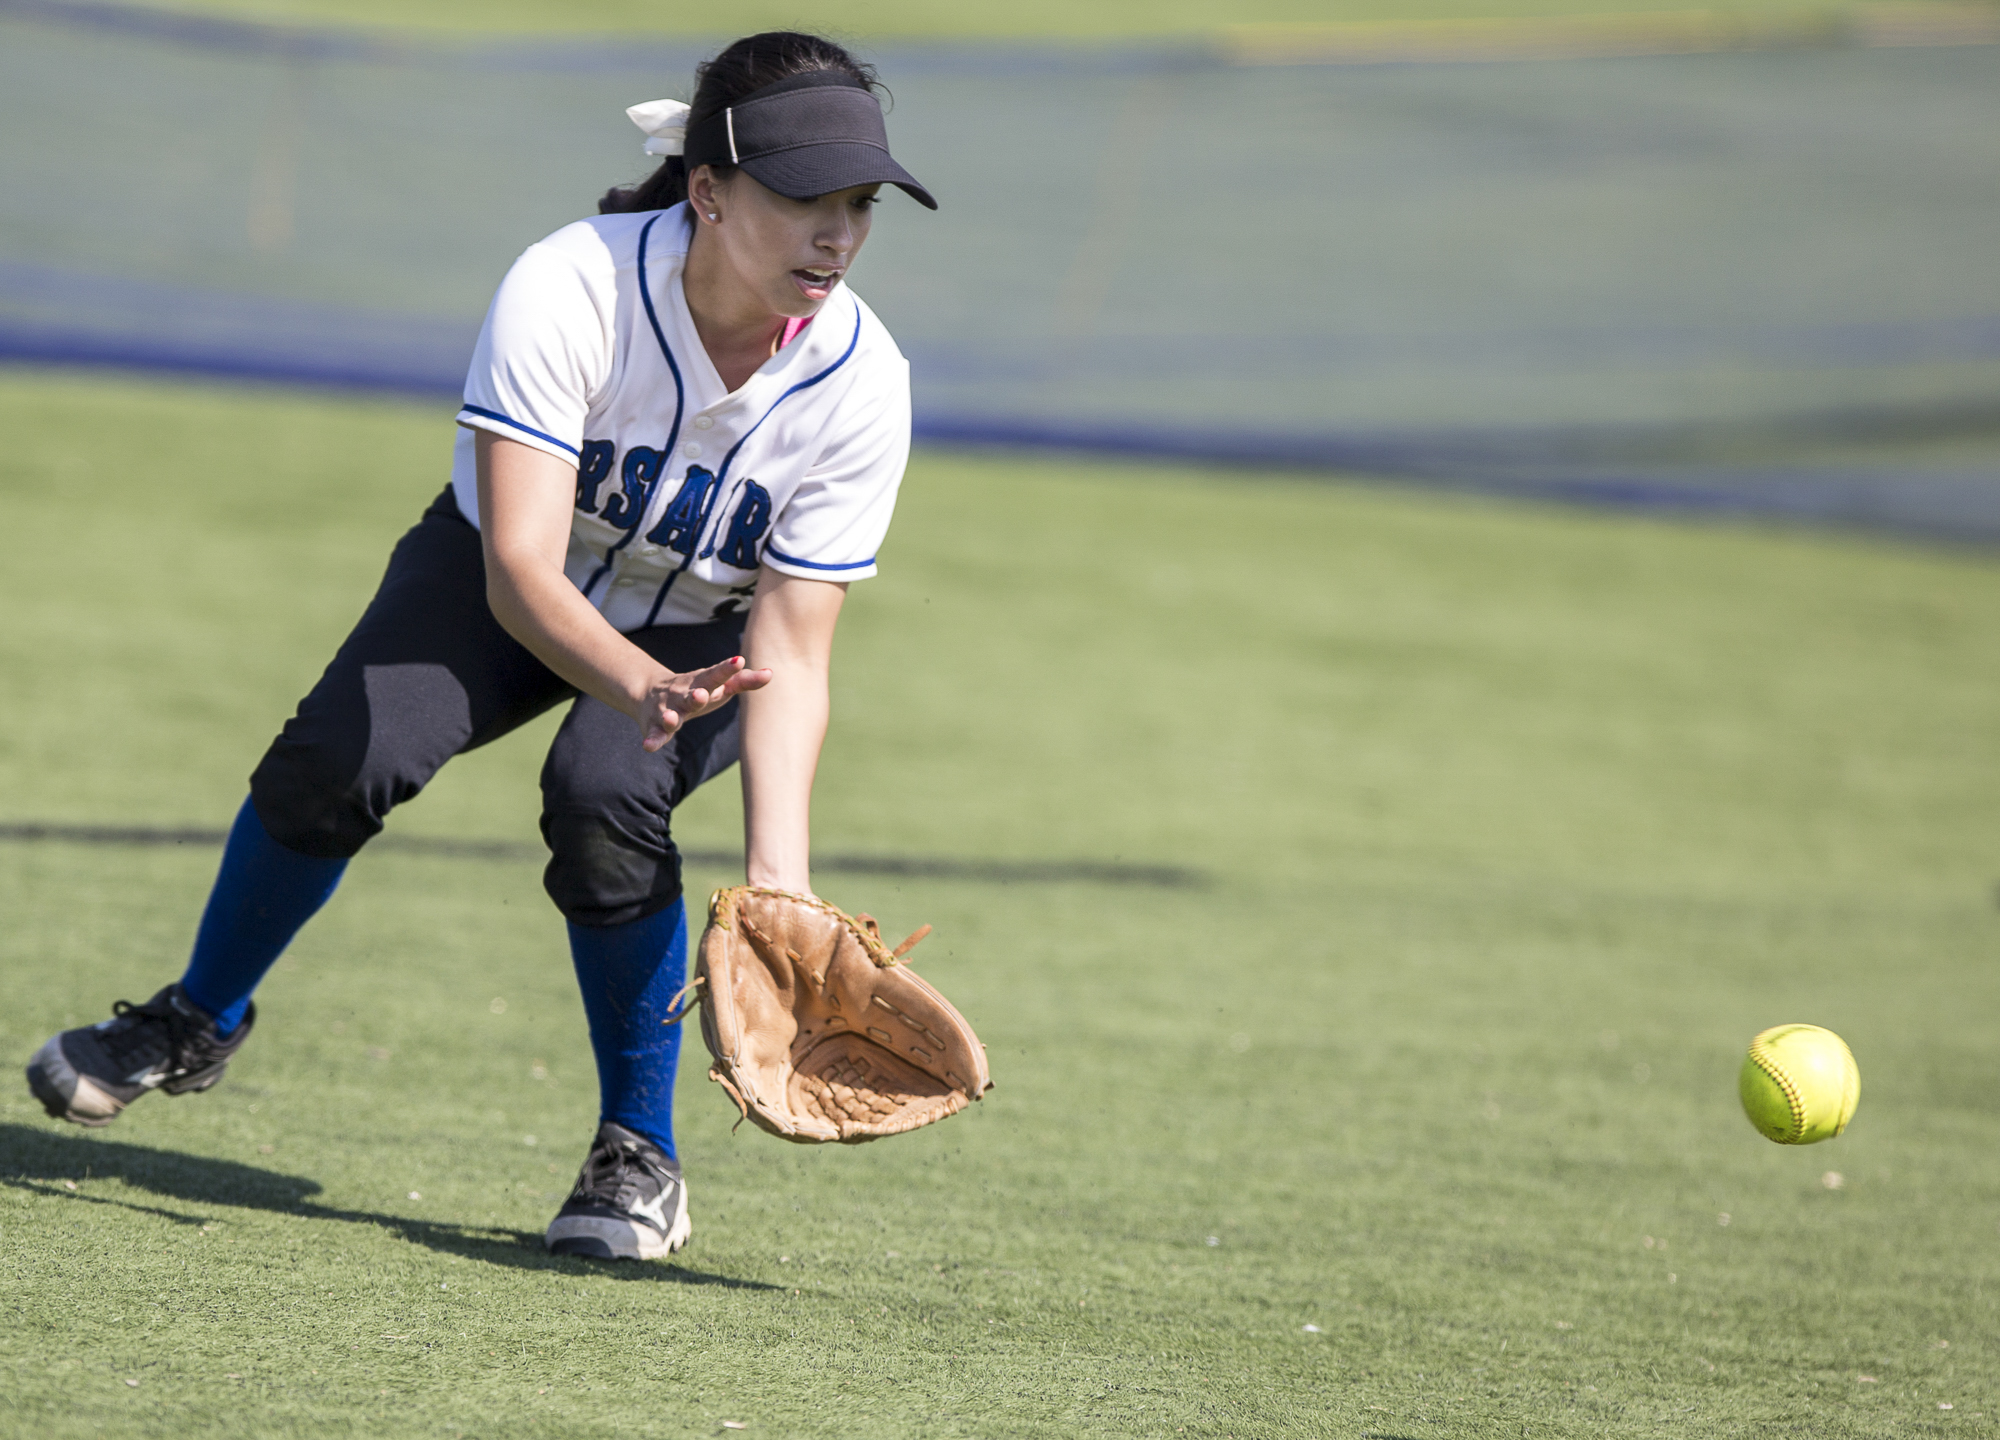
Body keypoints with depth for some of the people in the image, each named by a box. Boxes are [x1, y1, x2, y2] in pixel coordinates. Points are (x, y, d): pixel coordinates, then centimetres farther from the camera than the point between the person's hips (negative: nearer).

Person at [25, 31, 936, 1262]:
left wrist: (777, 873, -39)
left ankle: (640, 1157, -10)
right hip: (513, 583, 0)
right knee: (339, 757, -25)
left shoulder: (862, 385, -28)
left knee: (604, 801, -31)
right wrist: (639, 687, -58)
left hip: (709, 626, 0)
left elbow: (791, 653, -25)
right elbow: (520, 571, -38)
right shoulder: (569, 291, -33)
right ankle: (200, 1022, 6)